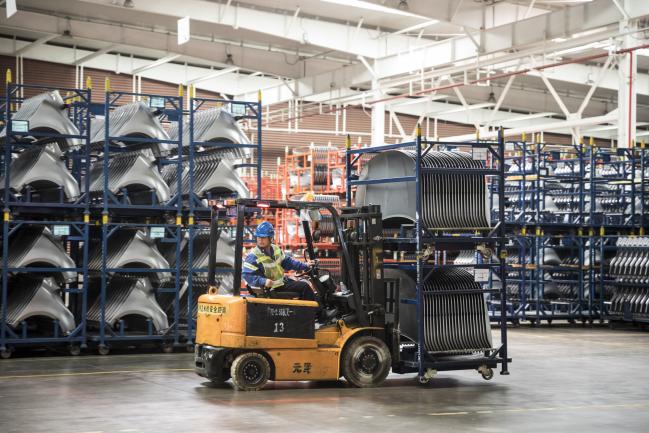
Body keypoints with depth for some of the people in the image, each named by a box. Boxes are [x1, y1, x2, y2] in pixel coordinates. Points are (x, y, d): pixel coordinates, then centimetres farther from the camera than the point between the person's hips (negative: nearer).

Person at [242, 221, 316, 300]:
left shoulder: (275, 249, 5)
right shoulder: (253, 257, -19)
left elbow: (288, 262, 17)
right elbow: (247, 275, -26)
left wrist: (305, 266, 10)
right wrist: (263, 281, -39)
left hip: (282, 281, 8)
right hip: (273, 289, -8)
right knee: (304, 287, -10)